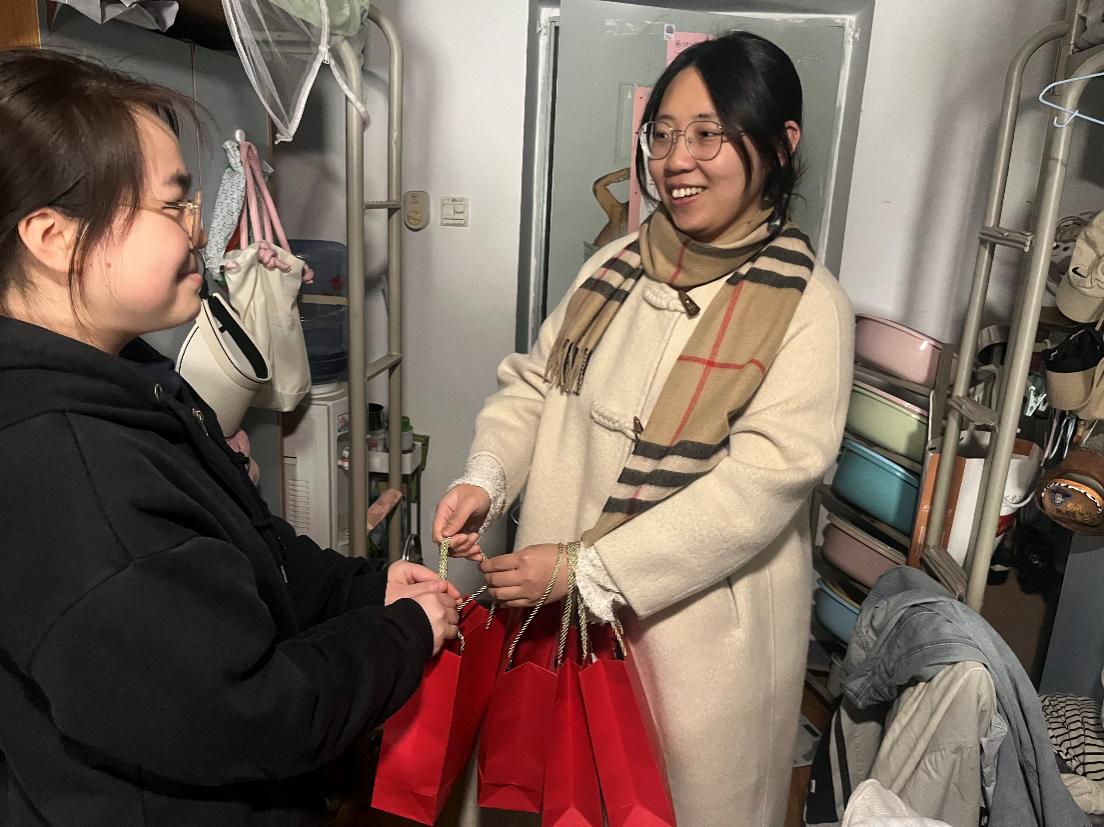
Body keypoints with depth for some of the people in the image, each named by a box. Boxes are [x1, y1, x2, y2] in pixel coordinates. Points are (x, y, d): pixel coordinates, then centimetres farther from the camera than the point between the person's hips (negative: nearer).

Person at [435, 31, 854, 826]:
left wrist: (588, 567, -25)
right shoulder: (617, 266, 1)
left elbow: (759, 483, -22)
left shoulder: (809, 308, -15)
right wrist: (486, 477, -13)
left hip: (700, 631, -4)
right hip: (569, 611, 5)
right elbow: (536, 382, 6)